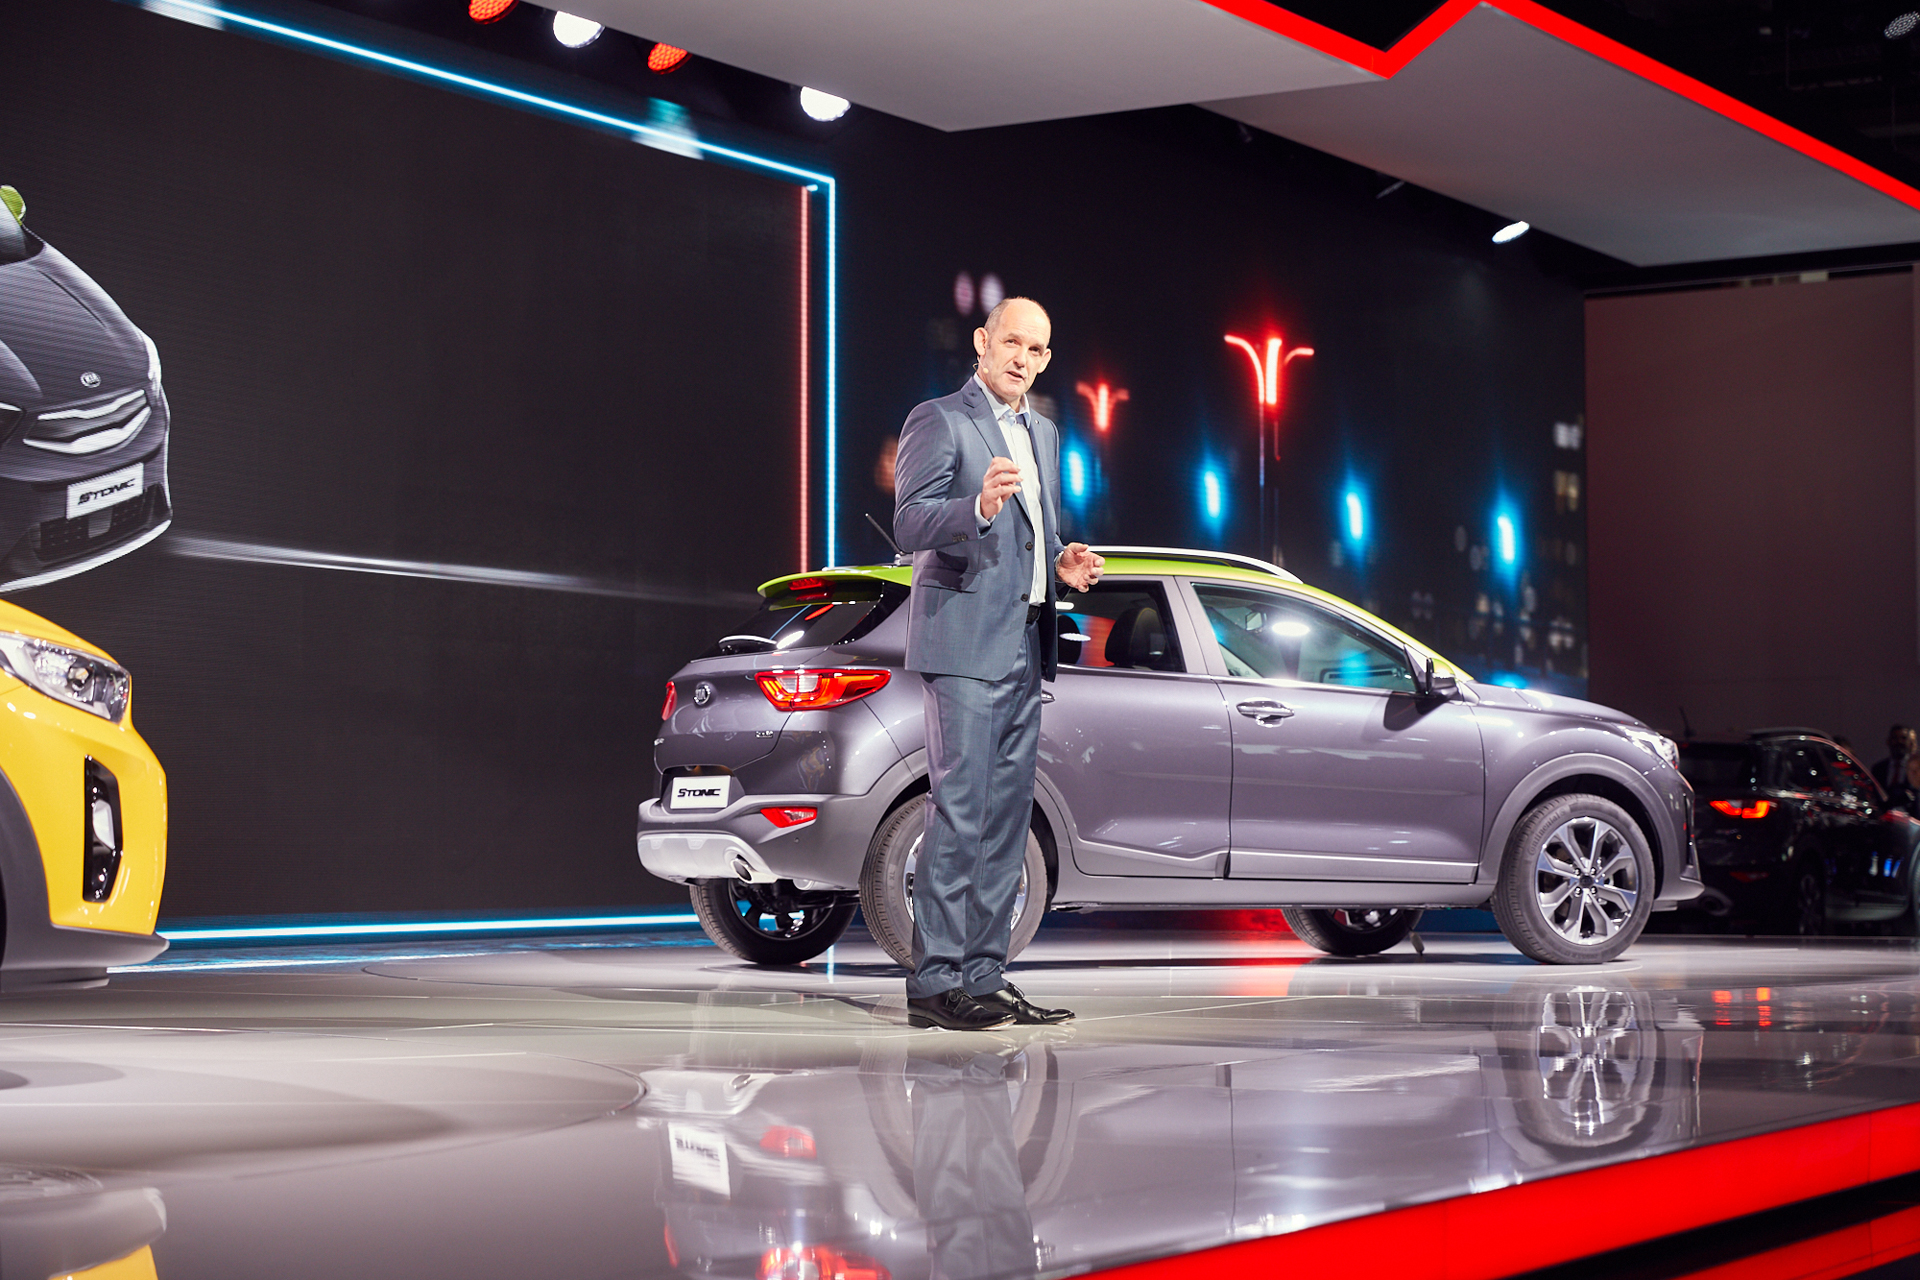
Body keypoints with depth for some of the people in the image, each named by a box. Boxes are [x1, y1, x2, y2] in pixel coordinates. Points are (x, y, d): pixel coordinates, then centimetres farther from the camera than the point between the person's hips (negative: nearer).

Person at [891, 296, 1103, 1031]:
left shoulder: (1043, 434, 20)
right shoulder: (938, 421, -4)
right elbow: (909, 523, -14)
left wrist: (1064, 563, 7)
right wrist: (979, 507, -32)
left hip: (1025, 649, 9)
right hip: (964, 645, -8)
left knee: (1007, 818, 8)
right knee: (958, 812, -11)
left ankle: (984, 977, 13)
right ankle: (934, 983, -9)